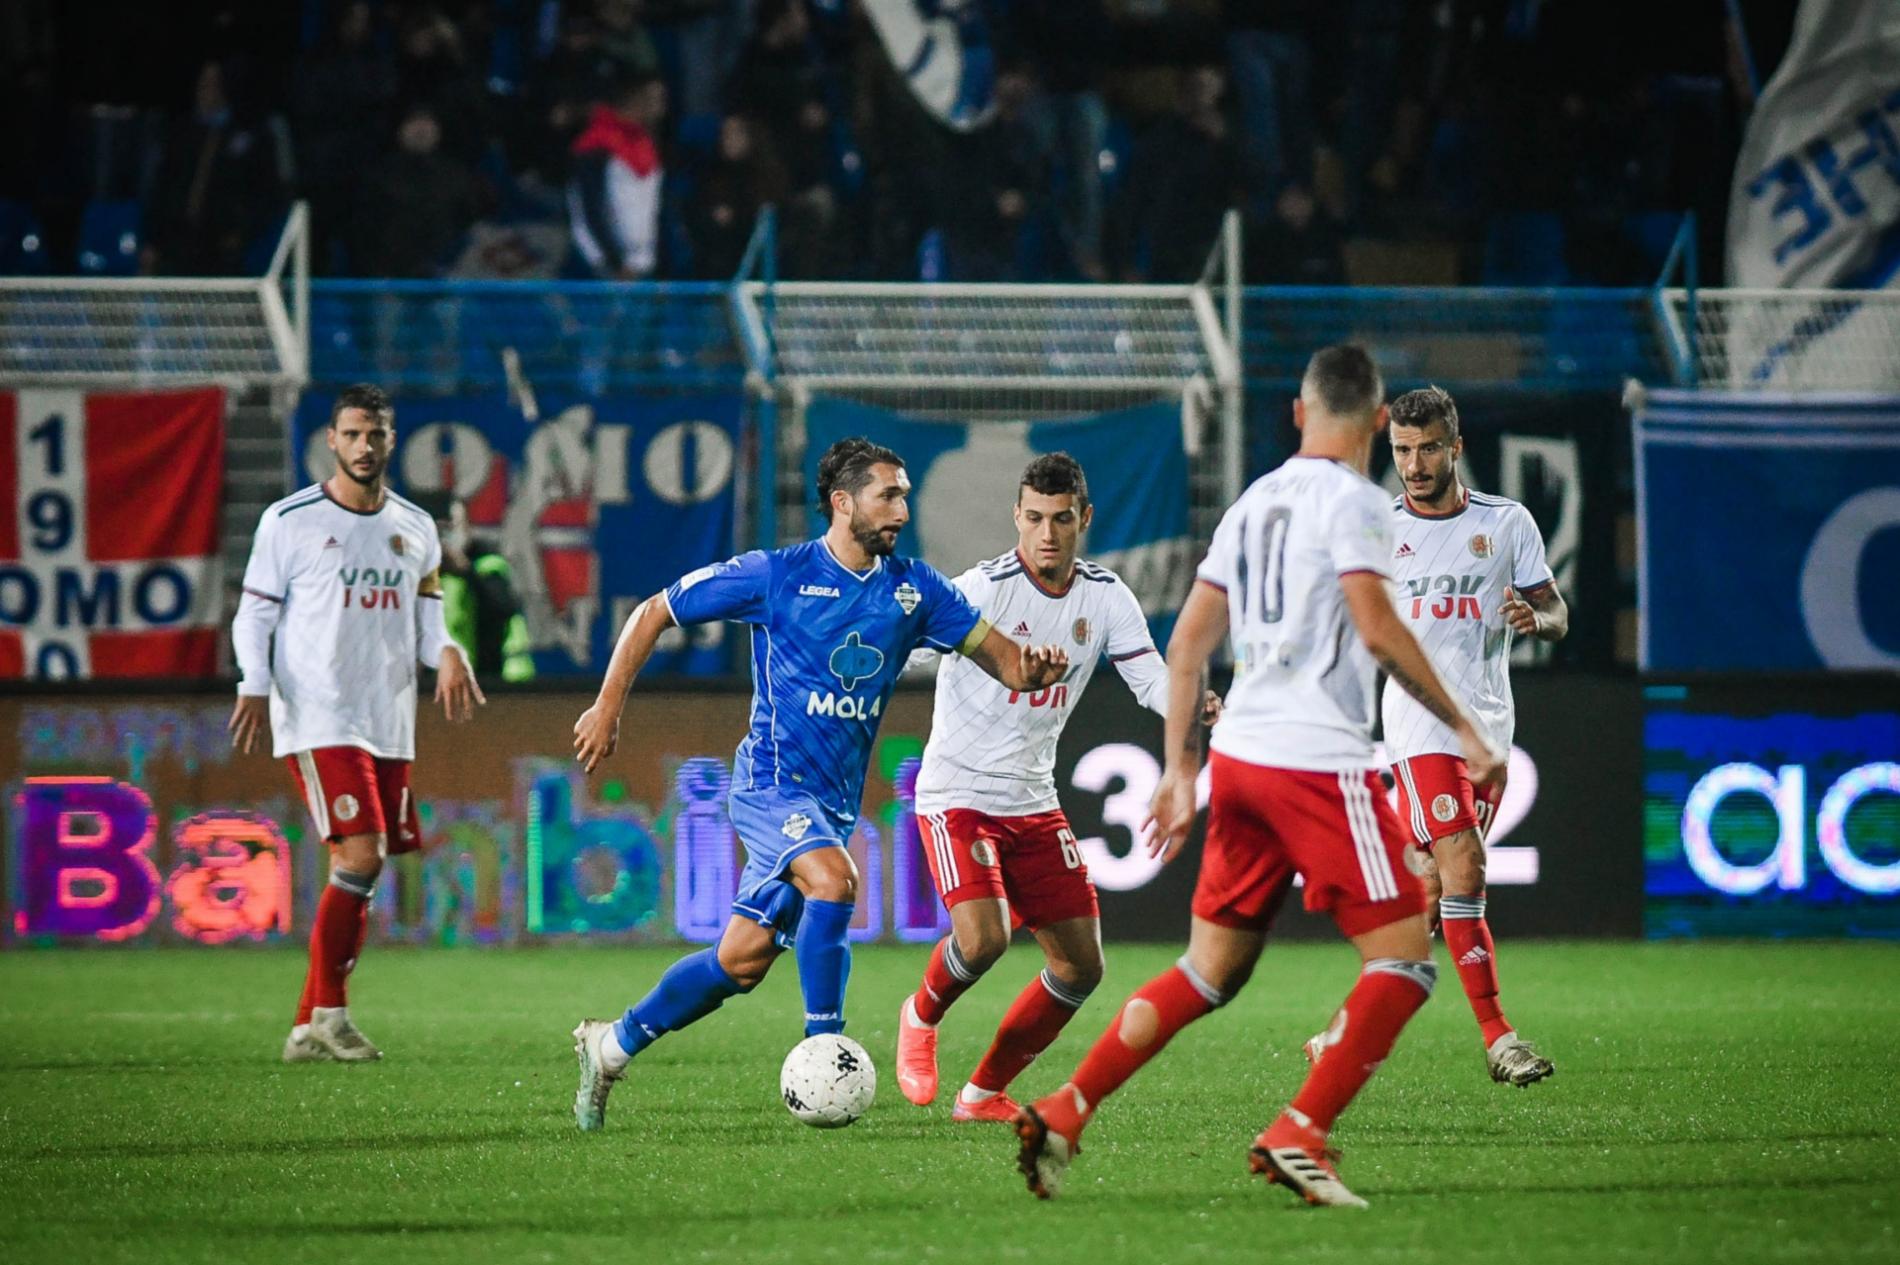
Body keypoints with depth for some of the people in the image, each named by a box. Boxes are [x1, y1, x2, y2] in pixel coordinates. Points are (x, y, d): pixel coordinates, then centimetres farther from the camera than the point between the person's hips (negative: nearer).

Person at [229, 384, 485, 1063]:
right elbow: (254, 613, 0)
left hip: (390, 724, 6)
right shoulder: (290, 521, -2)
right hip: (318, 720, -6)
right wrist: (255, 686, -15)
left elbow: (425, 619, 17)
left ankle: (309, 1028, 11)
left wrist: (447, 653, -6)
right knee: (361, 854, -18)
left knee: (357, 869, 4)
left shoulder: (415, 528, 13)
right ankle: (329, 1014, -9)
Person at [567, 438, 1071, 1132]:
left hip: (836, 801, 5)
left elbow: (1000, 657, 2)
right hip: (772, 783, -5)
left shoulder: (914, 588, 4)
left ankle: (612, 1045, 23)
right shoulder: (776, 575, -8)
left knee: (742, 960, 6)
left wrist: (1032, 668, -22)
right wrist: (608, 707, -1)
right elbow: (653, 613, 2)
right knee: (834, 878, -32)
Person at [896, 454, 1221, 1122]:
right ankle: (921, 1018, 9)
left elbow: (1150, 677, -5)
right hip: (957, 794, -6)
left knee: (1081, 966, 3)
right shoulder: (986, 588, -17)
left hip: (1034, 802, 6)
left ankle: (985, 1093, 19)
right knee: (982, 938, -25)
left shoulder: (1105, 596, 1)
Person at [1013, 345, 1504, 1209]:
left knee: (1211, 970, 14)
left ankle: (1062, 1115, 6)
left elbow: (1187, 642, 17)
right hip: (1319, 760, -8)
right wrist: (1462, 729, -9)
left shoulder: (1254, 503, 16)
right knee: (1403, 957, -2)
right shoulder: (1351, 500, -6)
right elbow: (1377, 630, -17)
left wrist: (1178, 770, 21)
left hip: (1238, 753, 8)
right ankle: (1297, 1137, -10)